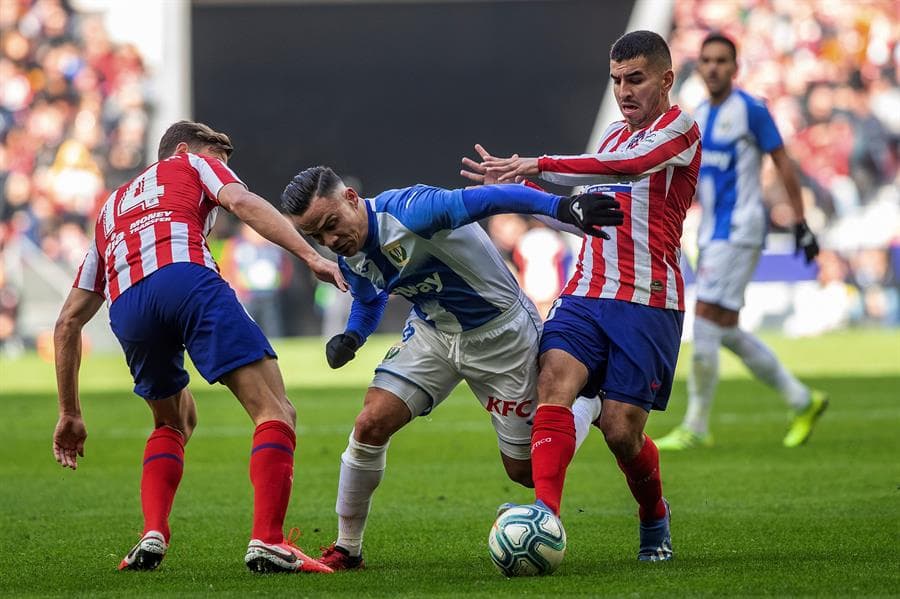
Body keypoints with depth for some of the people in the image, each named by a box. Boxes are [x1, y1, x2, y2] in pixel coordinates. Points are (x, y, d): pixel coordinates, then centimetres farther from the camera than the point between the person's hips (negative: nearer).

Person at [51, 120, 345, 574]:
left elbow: (69, 321, 38)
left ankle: (152, 536, 10)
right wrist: (311, 256, -6)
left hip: (127, 307, 5)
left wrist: (69, 414, 41)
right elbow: (241, 202, 4)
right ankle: (267, 542, -22)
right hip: (186, 277, -5)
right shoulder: (193, 164, 29)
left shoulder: (111, 209, 41)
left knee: (172, 423, 30)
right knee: (274, 410, -5)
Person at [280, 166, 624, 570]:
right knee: (371, 424, -15)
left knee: (525, 471, 3)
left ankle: (591, 403, 34)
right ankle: (346, 549, 1)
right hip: (432, 332, 6)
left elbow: (490, 199, -40)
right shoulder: (350, 256, -6)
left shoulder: (408, 211, -33)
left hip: (500, 335, -6)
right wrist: (350, 338, -5)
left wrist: (563, 207, -52)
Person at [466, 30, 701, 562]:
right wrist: (520, 185, 24)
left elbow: (628, 165, -21)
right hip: (586, 294, 6)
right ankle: (545, 514, -33)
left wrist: (540, 165, -26)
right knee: (554, 381, -21)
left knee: (621, 429, -7)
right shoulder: (615, 136, 23)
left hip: (648, 303, -6)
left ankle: (655, 518, 23)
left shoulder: (679, 128, -1)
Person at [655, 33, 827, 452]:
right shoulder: (699, 117, 14)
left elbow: (784, 166, -6)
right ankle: (802, 401, 21)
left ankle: (696, 428, -8)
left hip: (738, 231, -8)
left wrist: (801, 225, -8)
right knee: (726, 331, 9)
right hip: (712, 235, 8)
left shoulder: (750, 110, -8)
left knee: (706, 320, -14)